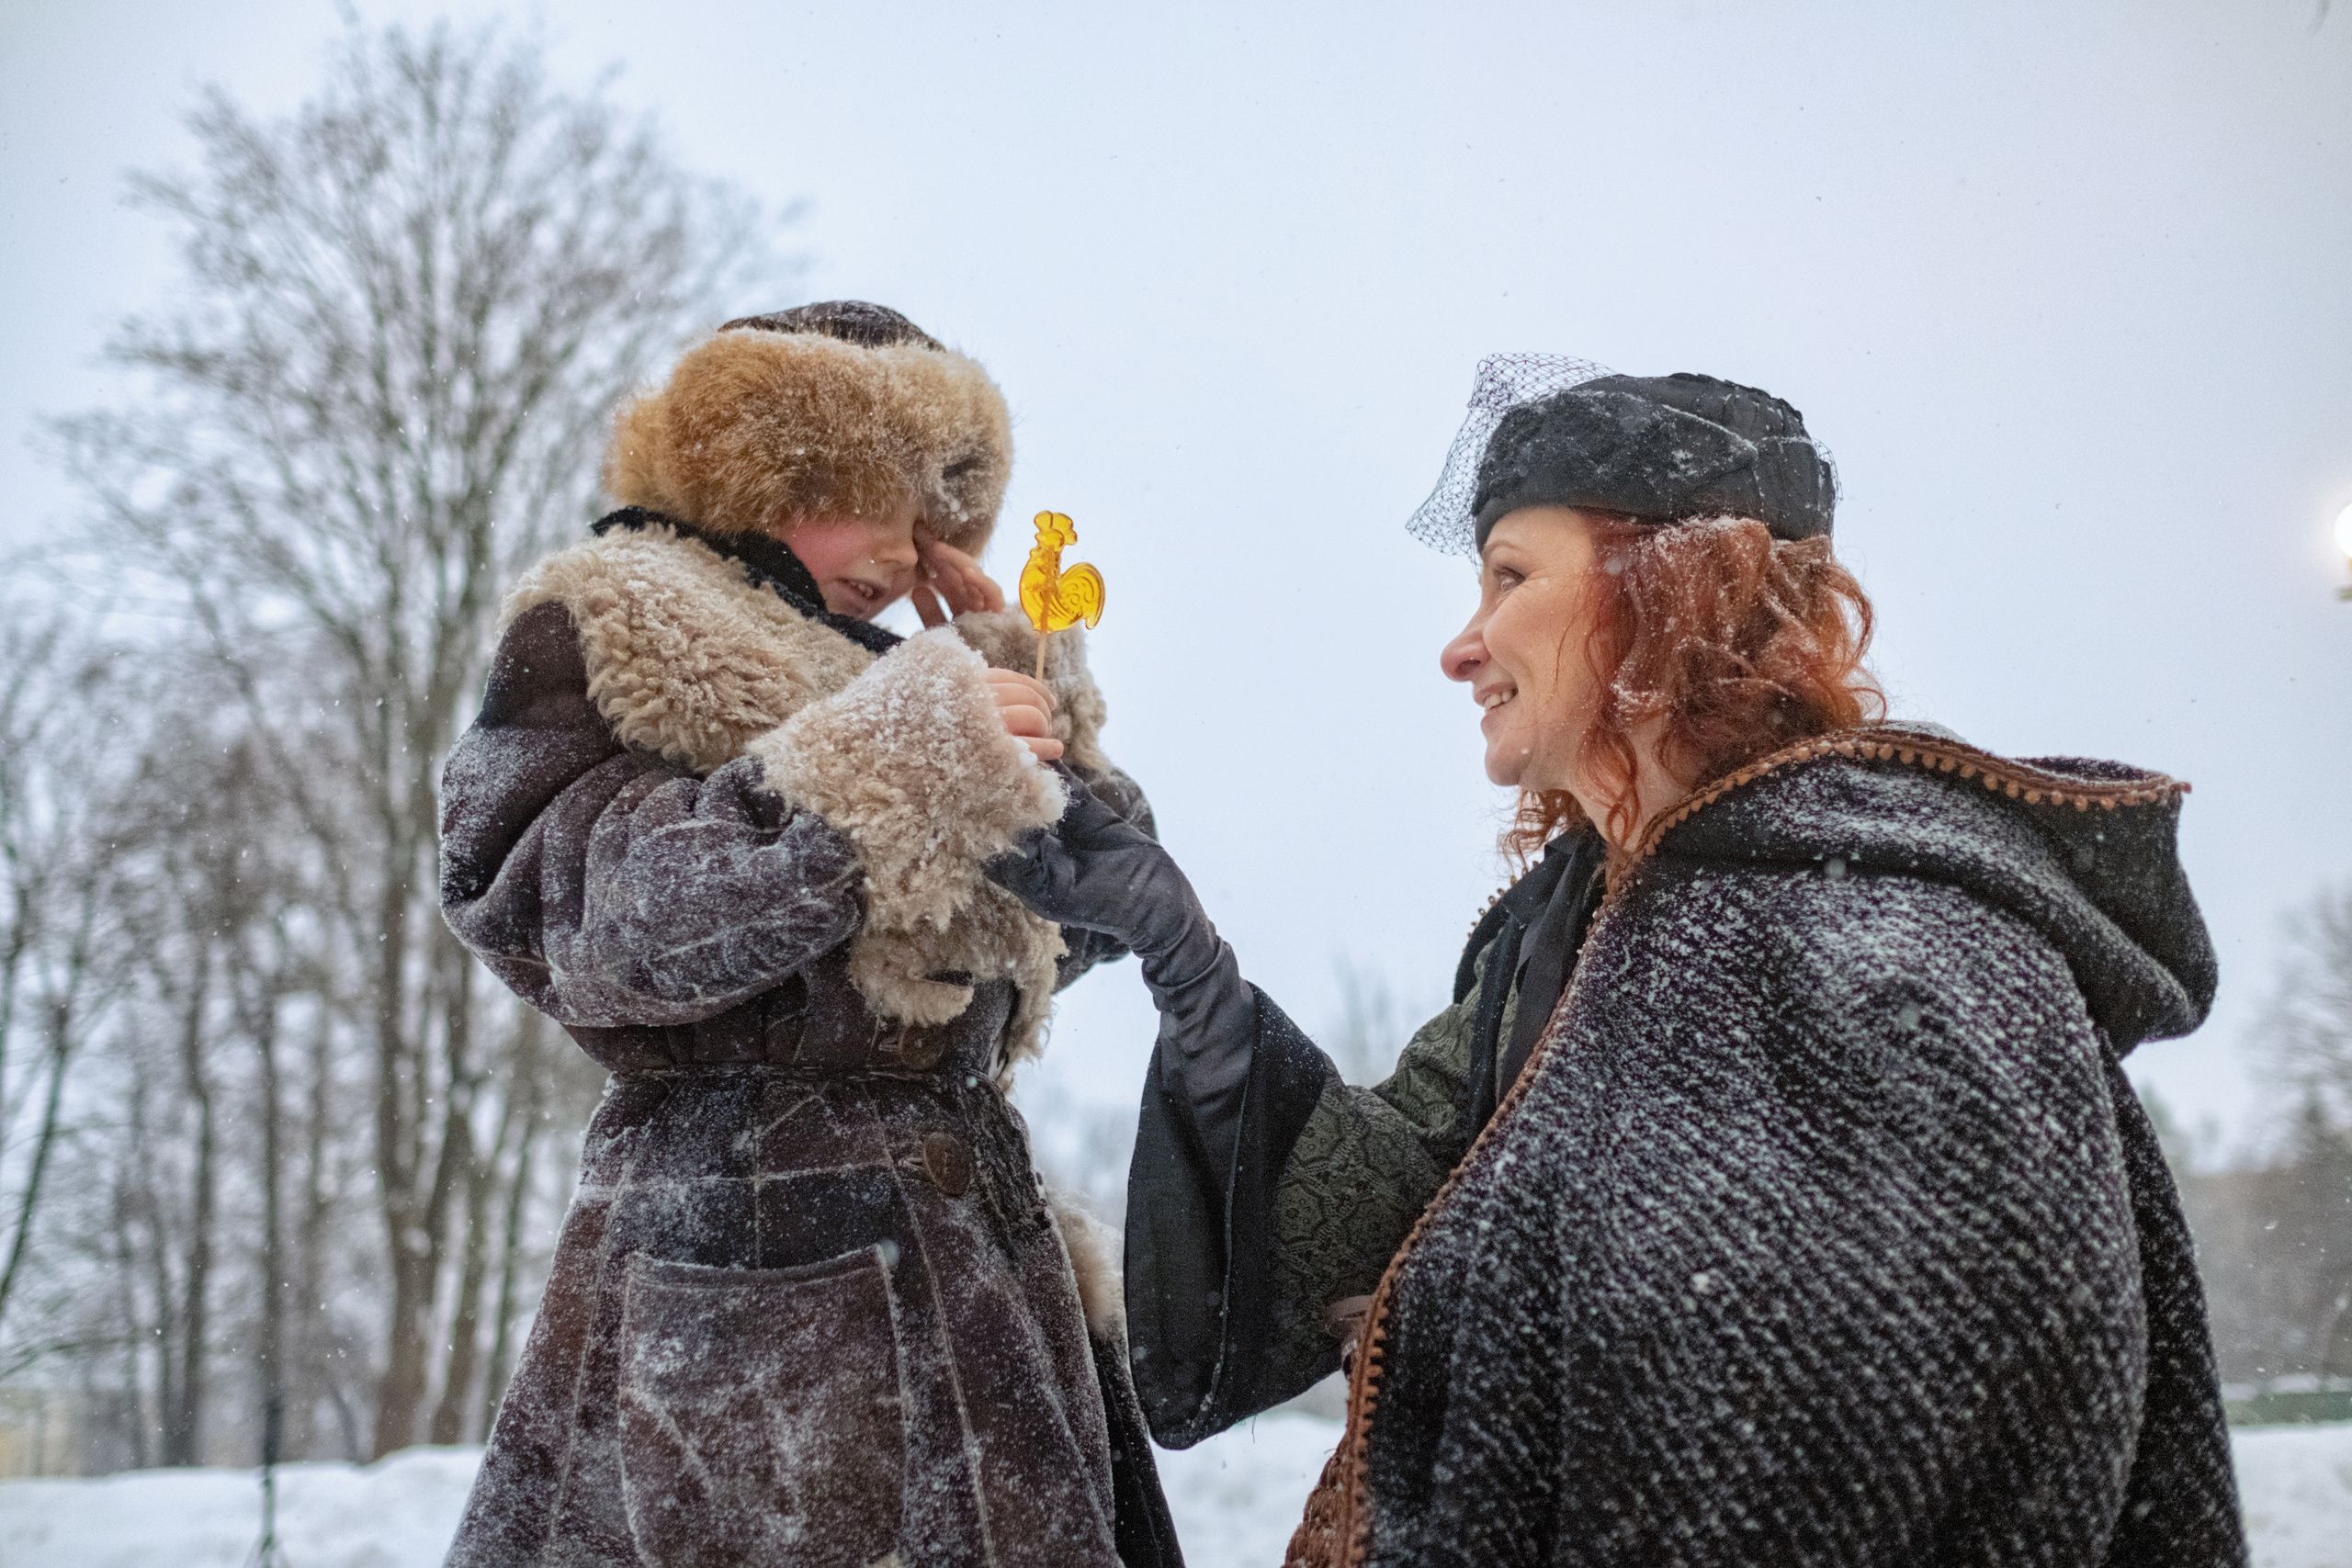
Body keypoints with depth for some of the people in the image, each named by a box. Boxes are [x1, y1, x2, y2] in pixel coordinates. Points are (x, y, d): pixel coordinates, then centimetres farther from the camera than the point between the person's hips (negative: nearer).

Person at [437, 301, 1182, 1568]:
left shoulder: (860, 674, 24)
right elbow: (606, 916, -16)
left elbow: (1097, 912, 23)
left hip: (976, 1249, 7)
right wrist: (880, 766, -21)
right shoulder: (592, 634, 3)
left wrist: (1027, 693, 14)